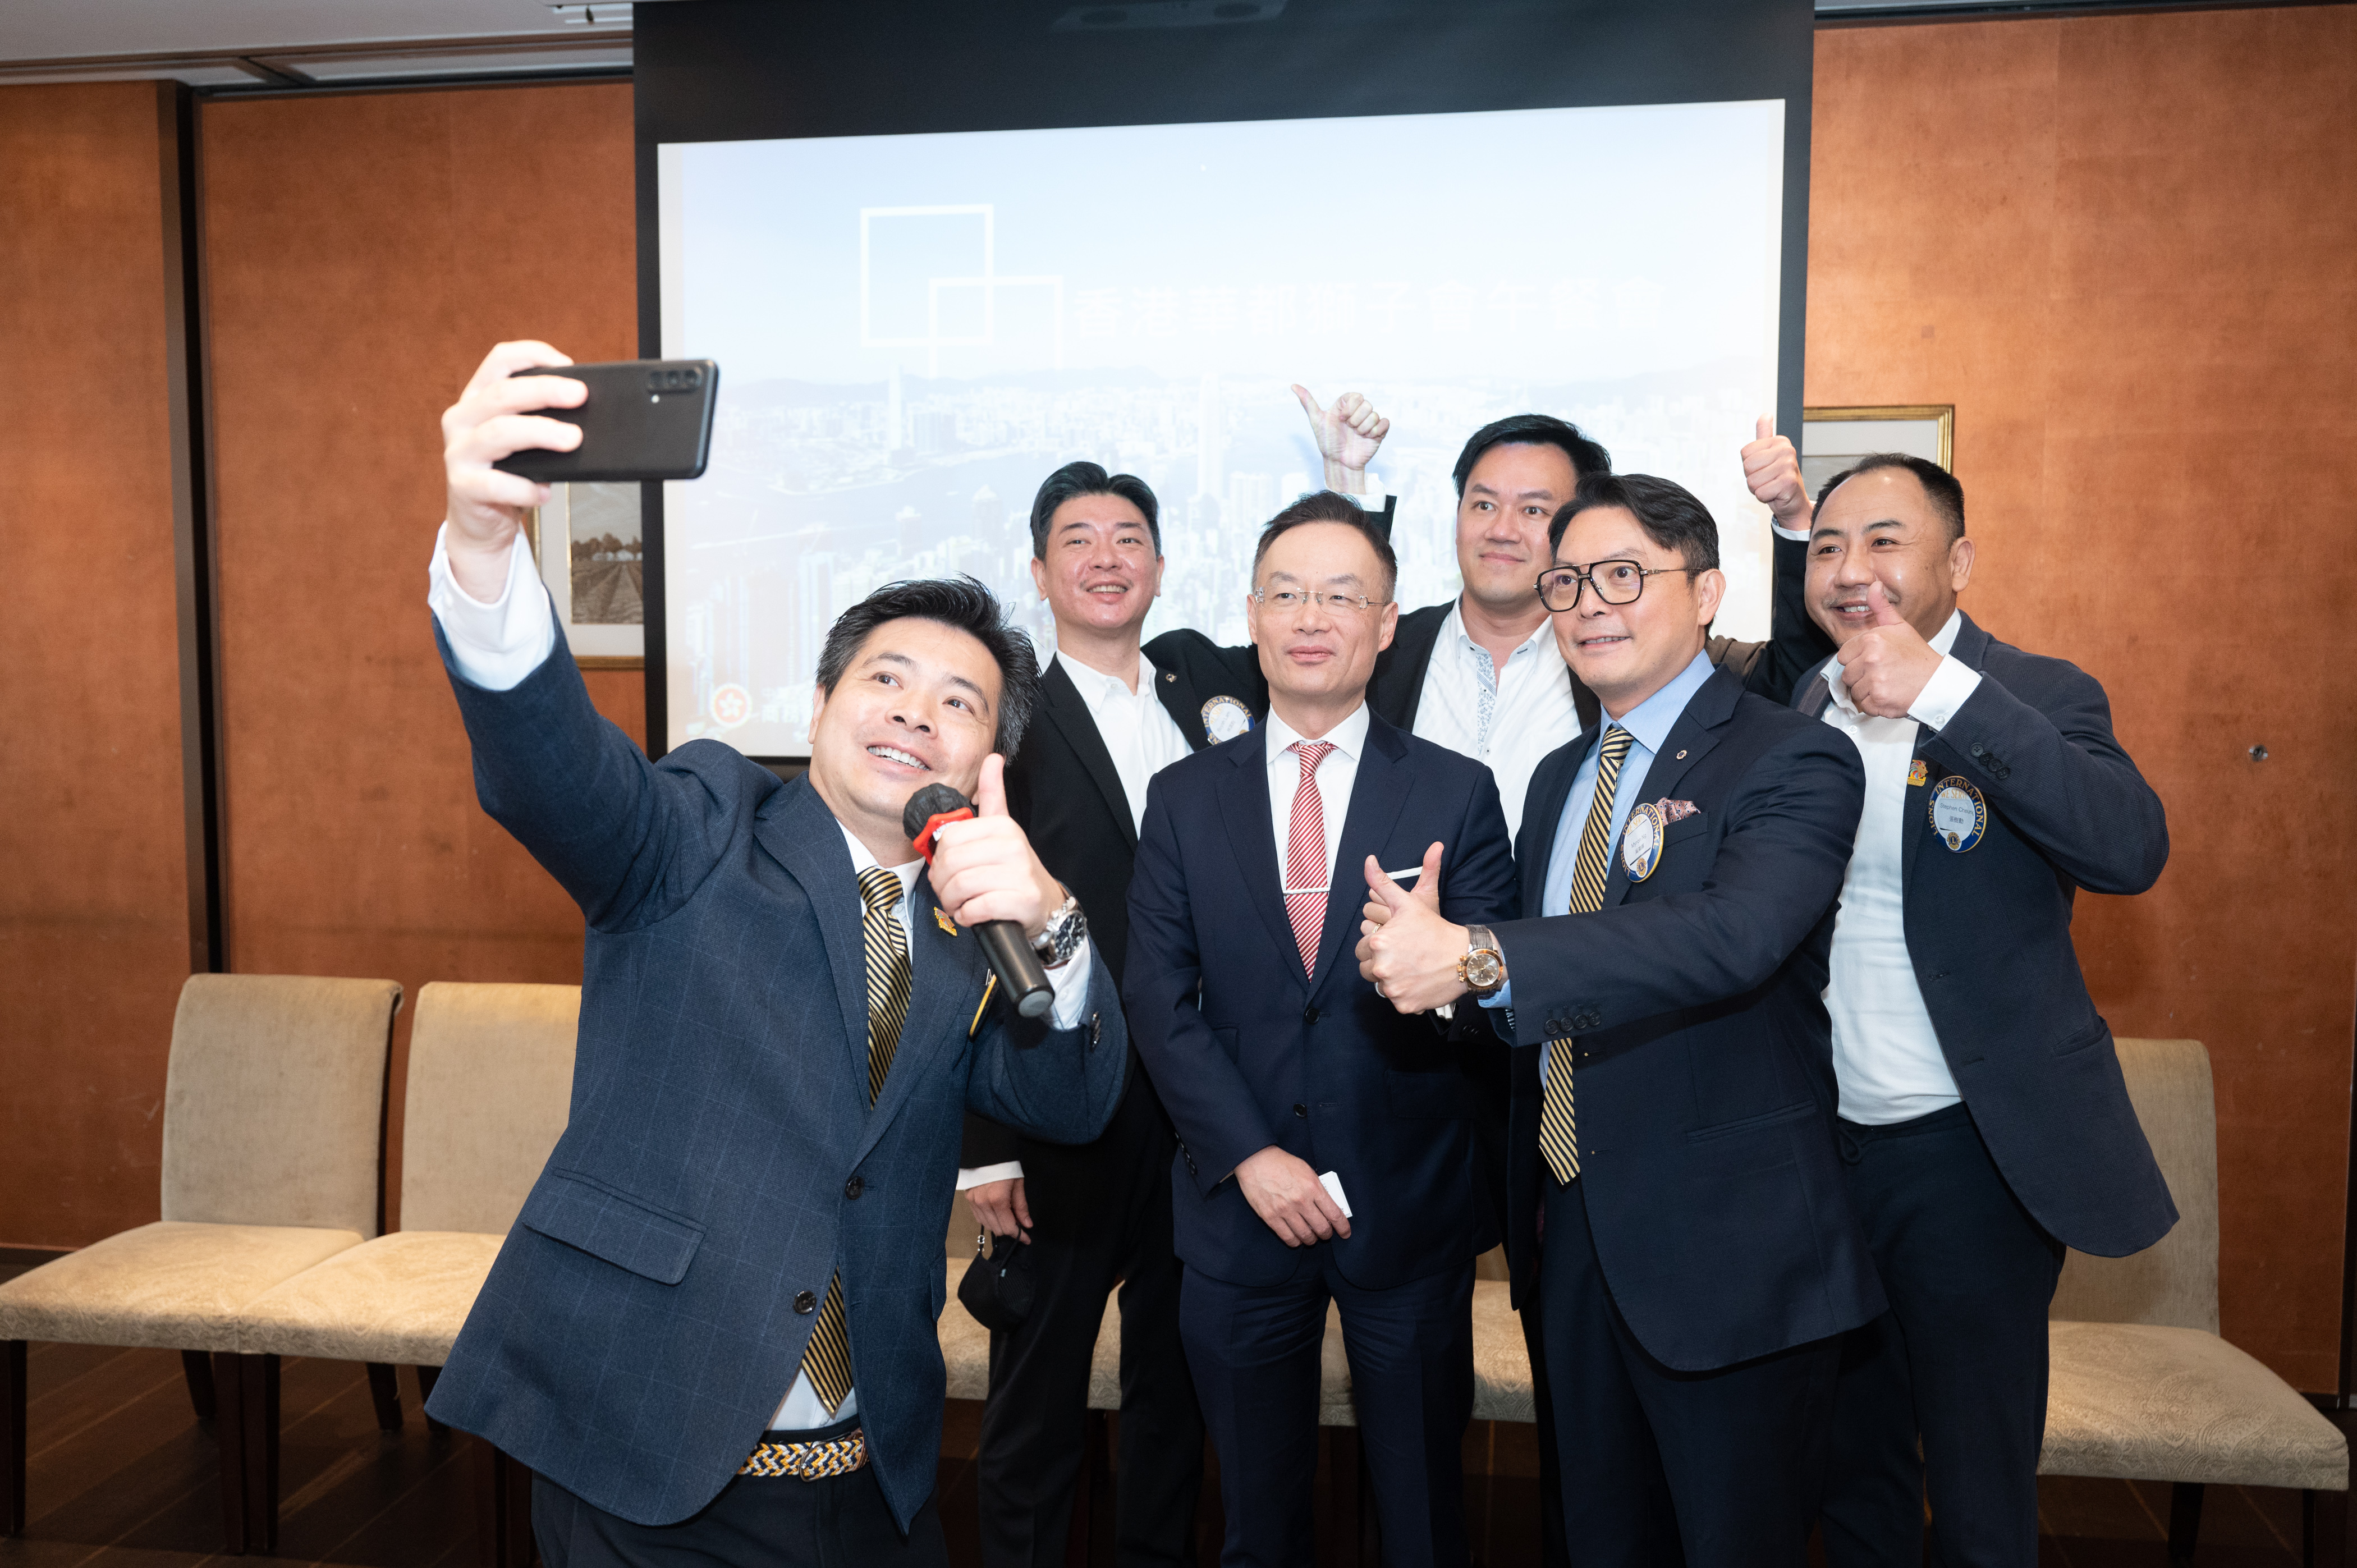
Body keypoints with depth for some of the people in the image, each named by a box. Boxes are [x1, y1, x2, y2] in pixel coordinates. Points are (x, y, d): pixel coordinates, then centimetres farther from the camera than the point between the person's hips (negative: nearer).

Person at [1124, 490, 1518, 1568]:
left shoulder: (1456, 794, -3)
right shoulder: (1184, 798, 1)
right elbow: (1158, 997, -3)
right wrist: (1251, 1156, -11)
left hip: (1410, 1211, -1)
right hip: (1241, 1209, 1)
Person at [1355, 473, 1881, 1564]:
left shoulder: (1794, 765, -13)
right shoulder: (1559, 778, 12)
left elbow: (1734, 935, -33)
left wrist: (1477, 959, -41)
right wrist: (1430, 950, -6)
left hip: (1726, 1249, -7)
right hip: (1571, 1233, 7)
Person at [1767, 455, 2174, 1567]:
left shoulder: (2035, 699, -7)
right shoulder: (1790, 707, 6)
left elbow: (2132, 848, -27)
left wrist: (1939, 691, -31)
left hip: (1966, 1151, -4)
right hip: (1820, 1142, 5)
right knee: (1849, 1463, 20)